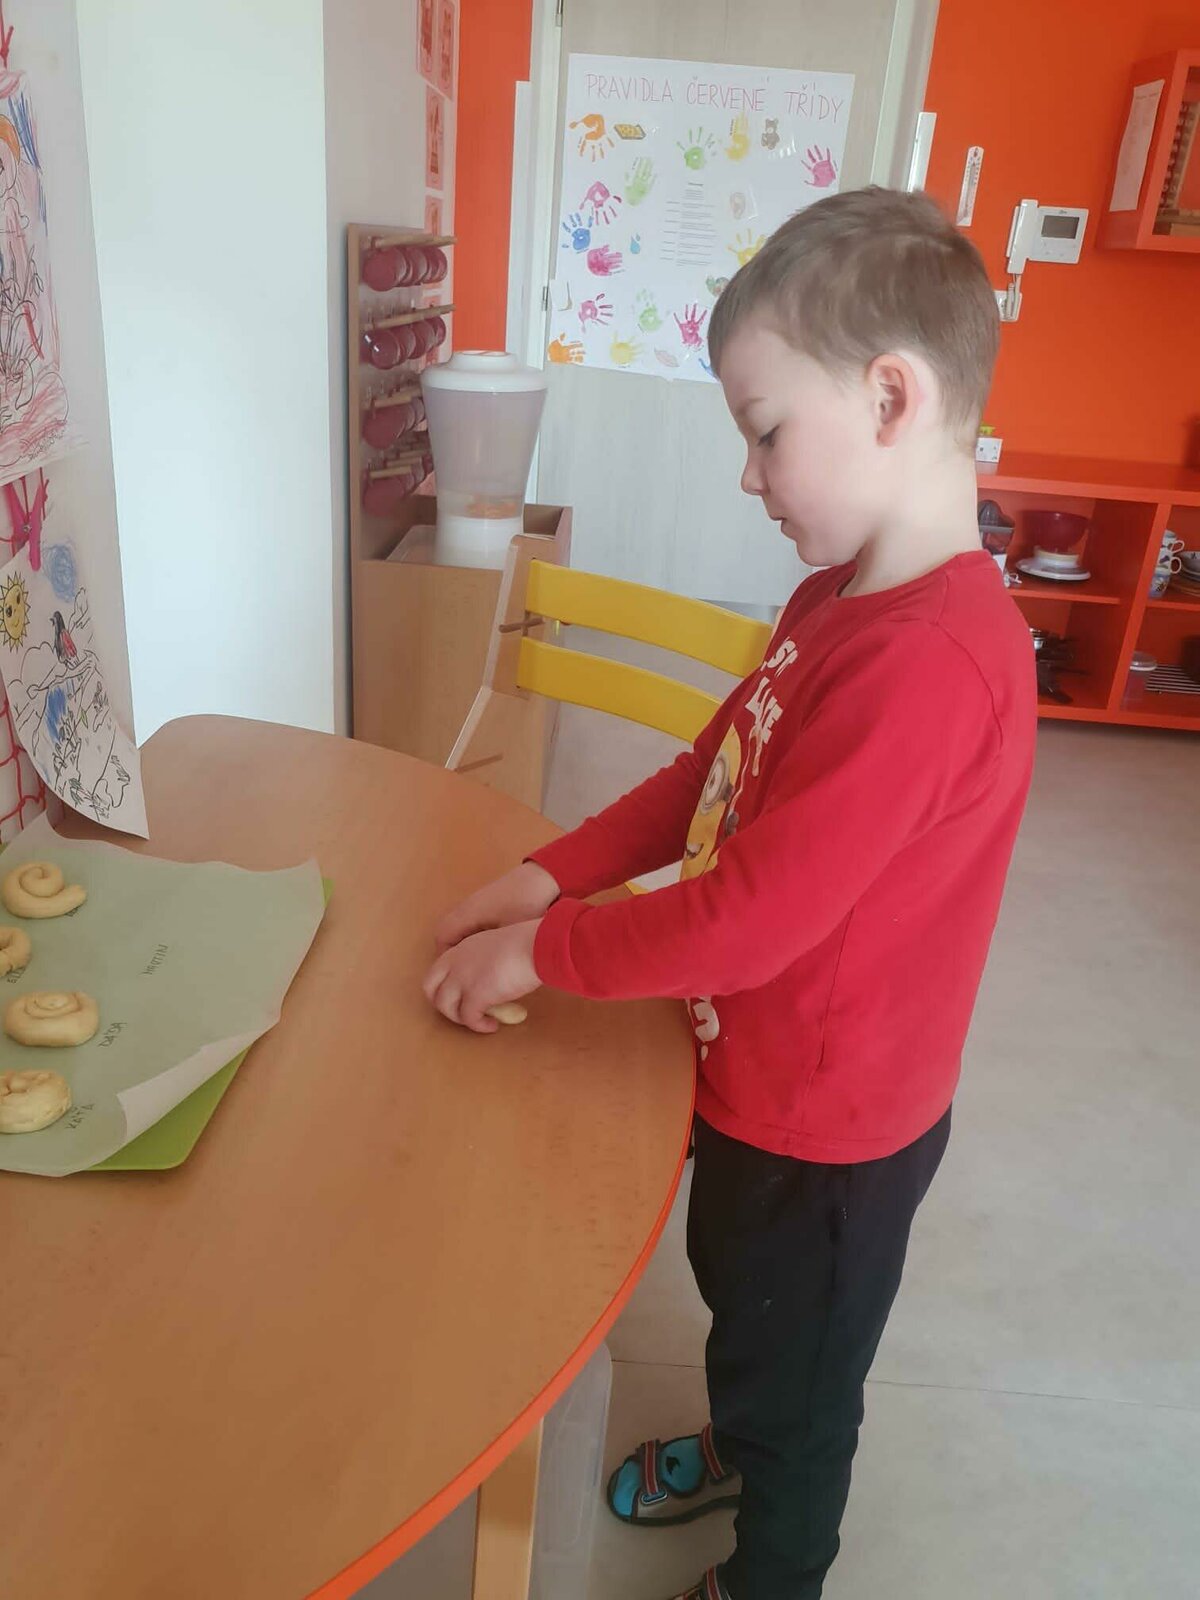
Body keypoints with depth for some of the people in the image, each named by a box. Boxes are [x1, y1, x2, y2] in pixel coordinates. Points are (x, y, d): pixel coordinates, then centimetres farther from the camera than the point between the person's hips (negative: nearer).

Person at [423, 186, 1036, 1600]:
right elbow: (711, 773, 5)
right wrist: (550, 874, -6)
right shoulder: (839, 598, -1)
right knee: (735, 1292, 32)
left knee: (794, 1370, 20)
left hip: (825, 1123, -8)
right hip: (755, 1075, 9)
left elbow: (753, 917, -32)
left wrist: (543, 950, -18)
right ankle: (737, 1452, 62)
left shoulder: (934, 662, -33)